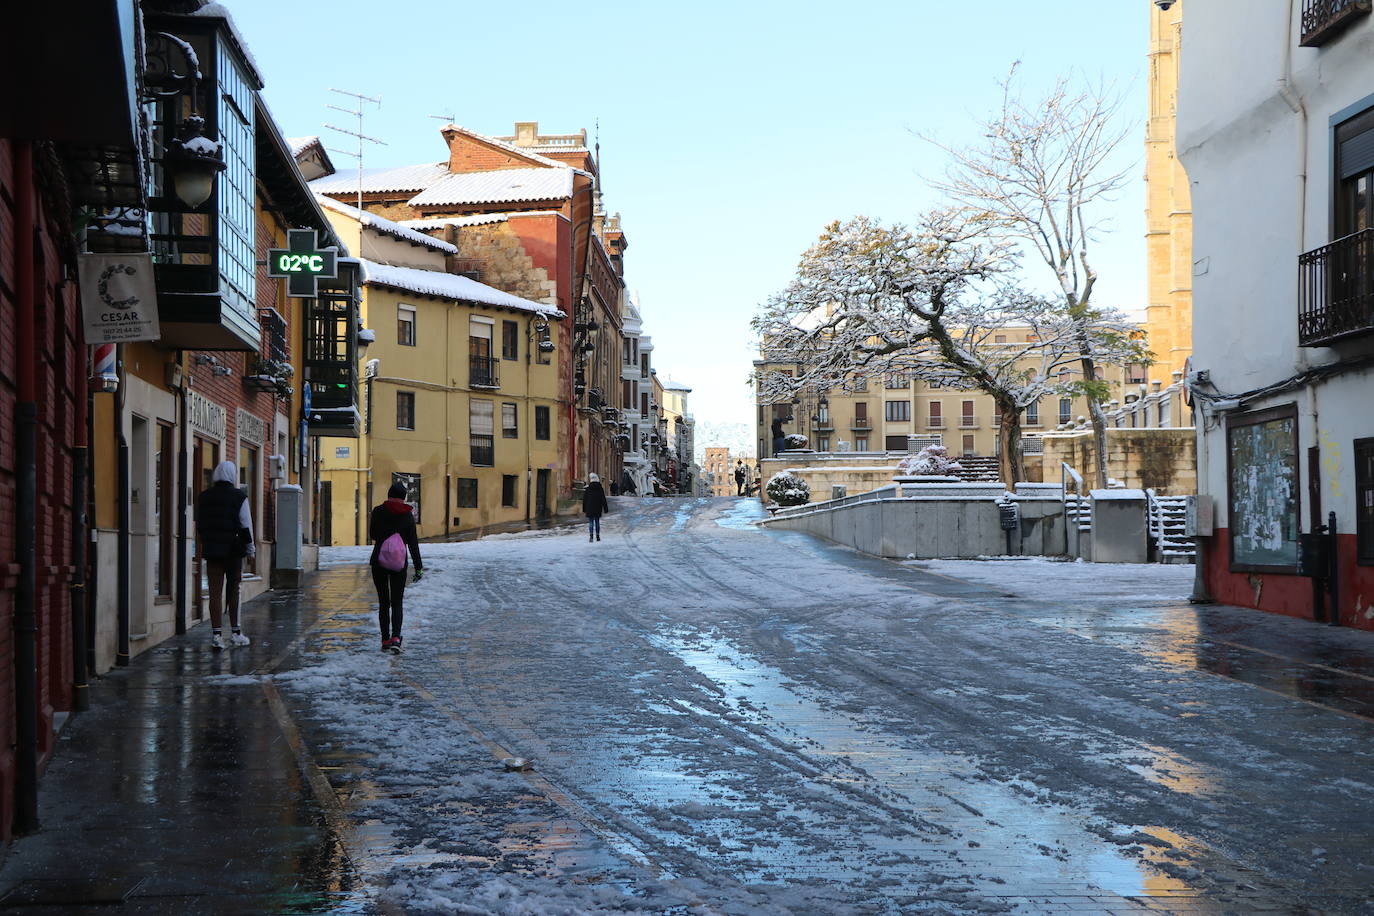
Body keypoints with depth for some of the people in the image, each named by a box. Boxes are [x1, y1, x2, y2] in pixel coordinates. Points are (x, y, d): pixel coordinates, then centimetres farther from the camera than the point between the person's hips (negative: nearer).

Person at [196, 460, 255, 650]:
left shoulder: (204, 497, 6)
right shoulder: (239, 497, -6)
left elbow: (199, 526, 12)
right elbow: (246, 525, -7)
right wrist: (251, 548, 3)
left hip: (211, 551, 2)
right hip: (233, 550, -2)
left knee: (215, 592, 1)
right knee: (233, 591, 9)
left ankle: (217, 635, -6)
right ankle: (236, 633, 16)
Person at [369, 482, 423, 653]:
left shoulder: (378, 511, -3)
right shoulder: (408, 515, -3)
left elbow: (372, 535, 8)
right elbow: (413, 543, -3)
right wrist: (418, 567, 0)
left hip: (378, 562, 0)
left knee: (383, 602, 10)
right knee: (397, 602, 5)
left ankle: (385, 640, 8)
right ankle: (396, 637, -14)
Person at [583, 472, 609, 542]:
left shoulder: (588, 489, -5)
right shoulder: (600, 488, -4)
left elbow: (584, 500, 0)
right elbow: (603, 499, -3)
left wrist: (584, 510, 8)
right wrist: (606, 509, 3)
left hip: (590, 509, -1)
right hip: (598, 509, 1)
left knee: (591, 522, 0)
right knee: (597, 522, 12)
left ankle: (591, 536, -16)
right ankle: (597, 536, 15)